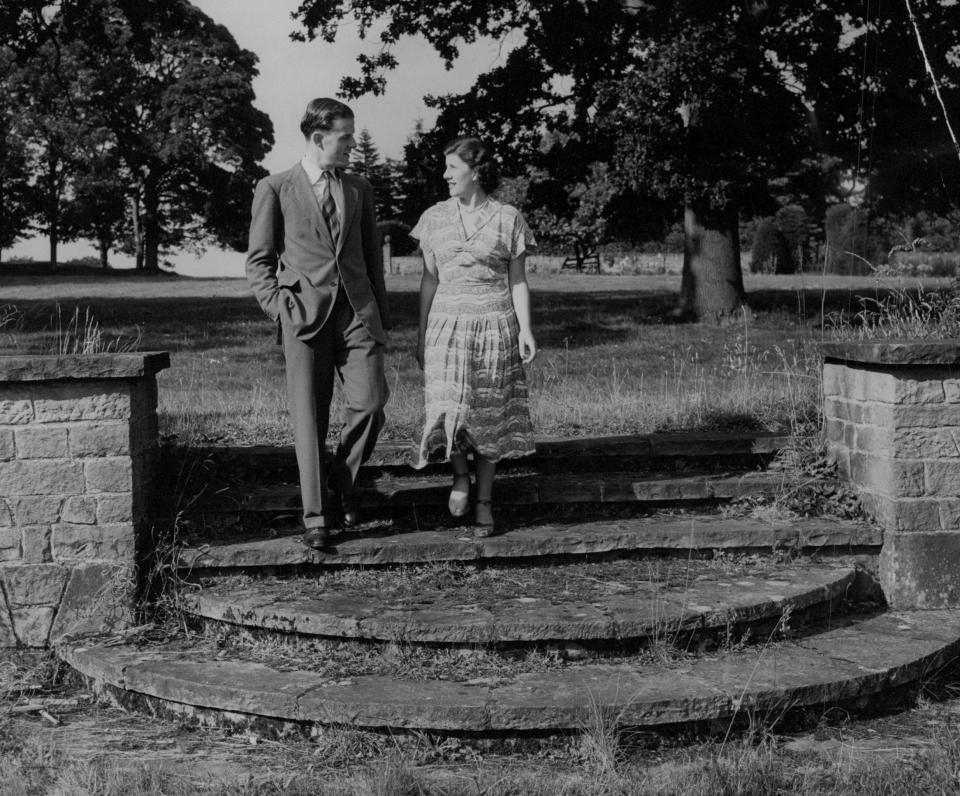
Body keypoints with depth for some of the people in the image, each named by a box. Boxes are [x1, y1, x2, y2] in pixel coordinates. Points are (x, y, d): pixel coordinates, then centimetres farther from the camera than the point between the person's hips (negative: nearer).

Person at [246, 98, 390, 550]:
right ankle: (316, 517, 6)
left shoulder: (359, 190, 15)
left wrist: (380, 318, 15)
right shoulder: (275, 189, 5)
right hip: (306, 315, -3)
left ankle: (341, 486, 14)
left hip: (357, 312, 3)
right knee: (309, 418, -2)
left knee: (369, 404, -11)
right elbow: (258, 261, 7)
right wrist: (279, 306, -7)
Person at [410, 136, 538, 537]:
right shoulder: (435, 218, 7)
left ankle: (483, 502, 14)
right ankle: (460, 474, 15)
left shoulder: (507, 218, 1)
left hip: (494, 326, -1)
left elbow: (518, 280, 4)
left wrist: (525, 329, -6)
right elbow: (429, 279, 10)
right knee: (448, 409, -14)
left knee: (489, 417, 2)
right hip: (447, 324, 1)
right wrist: (421, 335, 8)